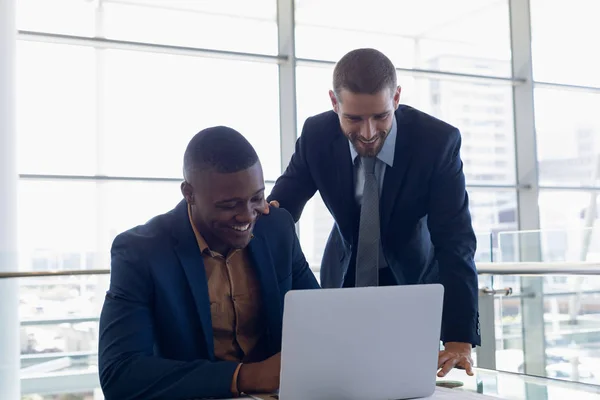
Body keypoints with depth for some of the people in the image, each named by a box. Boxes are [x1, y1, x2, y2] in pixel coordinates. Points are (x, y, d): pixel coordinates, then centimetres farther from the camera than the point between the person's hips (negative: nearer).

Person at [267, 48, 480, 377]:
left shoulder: (438, 140, -25)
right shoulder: (316, 135, -18)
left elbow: (455, 242, -26)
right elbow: (285, 199, -3)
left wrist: (459, 338, -33)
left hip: (414, 280, -2)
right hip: (345, 277, 2)